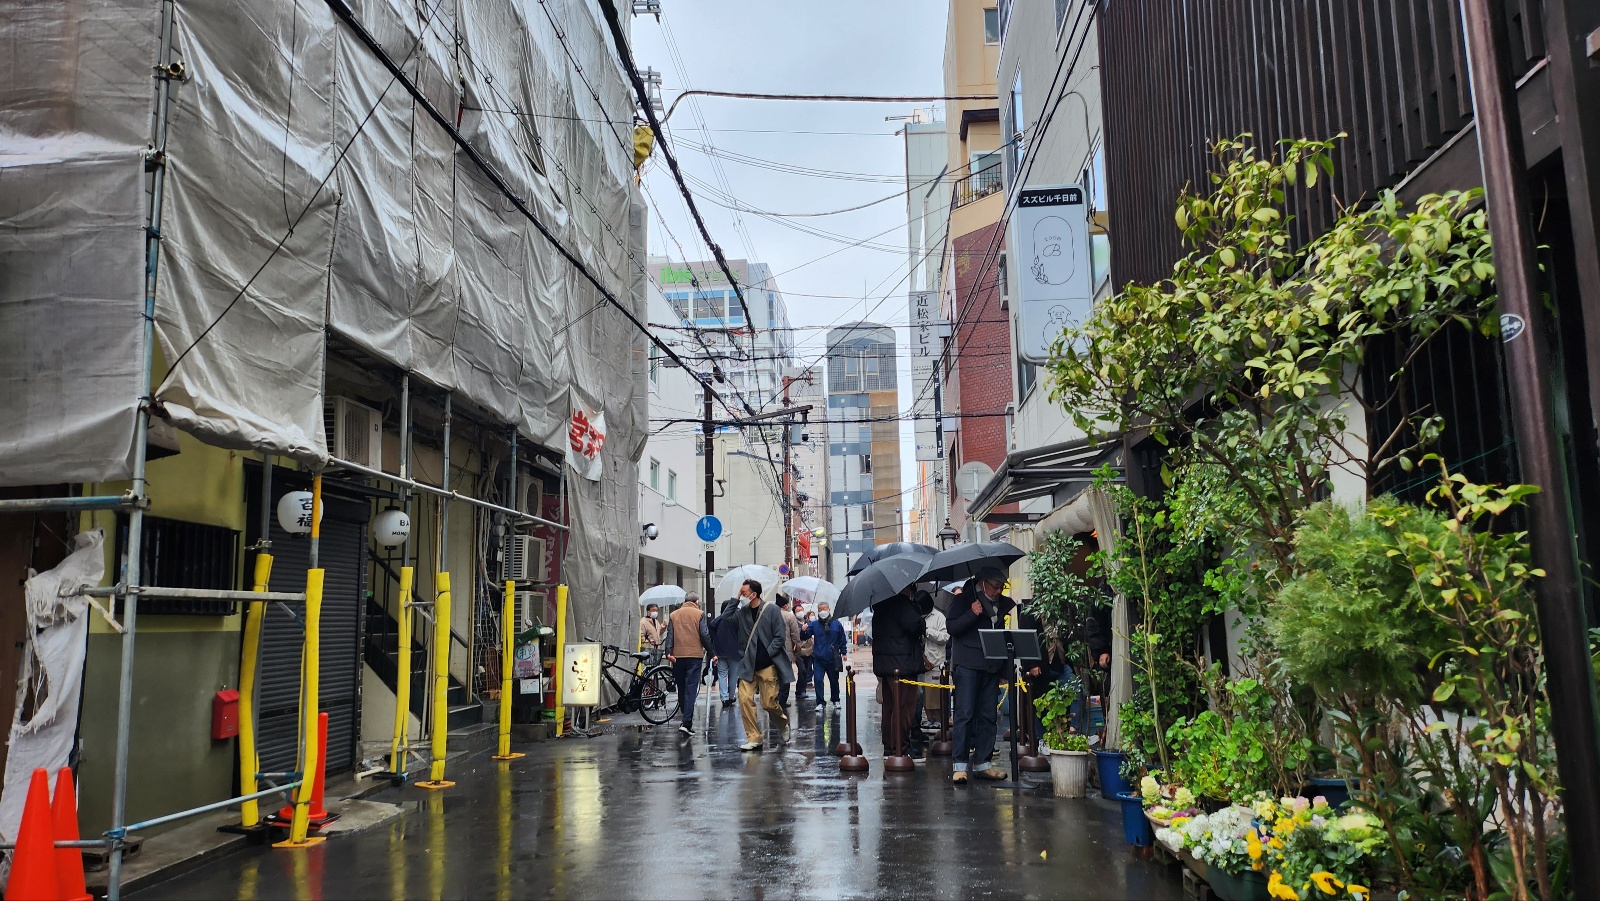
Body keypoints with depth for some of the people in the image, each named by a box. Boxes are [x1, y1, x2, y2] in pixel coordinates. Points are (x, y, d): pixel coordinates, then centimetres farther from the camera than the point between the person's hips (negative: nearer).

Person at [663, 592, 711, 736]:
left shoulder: (674, 615, 10)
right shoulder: (699, 614, 0)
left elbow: (670, 635, 4)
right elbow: (705, 635, -4)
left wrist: (668, 652, -1)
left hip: (677, 656, 3)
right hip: (695, 655, -3)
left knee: (681, 688, 14)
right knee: (691, 689, -4)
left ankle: (686, 718, 22)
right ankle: (687, 723, -13)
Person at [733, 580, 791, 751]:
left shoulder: (771, 610, -5)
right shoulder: (742, 612, 7)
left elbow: (780, 636, -6)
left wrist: (767, 654, -12)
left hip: (768, 666, -4)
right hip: (748, 665, 4)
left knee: (769, 703, -1)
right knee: (745, 699, -9)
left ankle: (783, 723, 32)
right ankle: (754, 739, 1)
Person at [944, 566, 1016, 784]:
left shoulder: (1003, 603, 13)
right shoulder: (965, 599, -1)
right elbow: (951, 626, -8)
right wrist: (972, 614, -21)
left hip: (992, 666, 6)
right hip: (968, 665, -6)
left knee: (987, 716, 8)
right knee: (965, 714, -7)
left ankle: (982, 763, 15)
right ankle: (959, 765, -5)